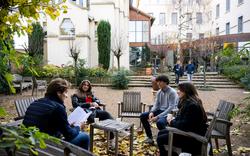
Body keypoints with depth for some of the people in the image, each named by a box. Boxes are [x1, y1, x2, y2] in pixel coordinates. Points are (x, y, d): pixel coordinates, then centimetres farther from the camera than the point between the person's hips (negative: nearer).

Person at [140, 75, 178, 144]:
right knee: (143, 116, -2)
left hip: (168, 113, -8)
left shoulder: (172, 92, -15)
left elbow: (171, 108, -22)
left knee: (159, 122, -37)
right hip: (159, 110, 8)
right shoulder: (159, 92, 8)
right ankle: (150, 137, 8)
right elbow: (156, 104, 9)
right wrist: (151, 112, -14)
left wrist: (158, 116, -27)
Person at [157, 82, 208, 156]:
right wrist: (173, 119, -3)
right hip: (187, 131, 10)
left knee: (160, 139, -9)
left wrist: (172, 122, -11)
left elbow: (184, 125, -27)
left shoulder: (192, 105, -25)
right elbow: (181, 119, 15)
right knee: (161, 133, 12)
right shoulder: (187, 102, 7)